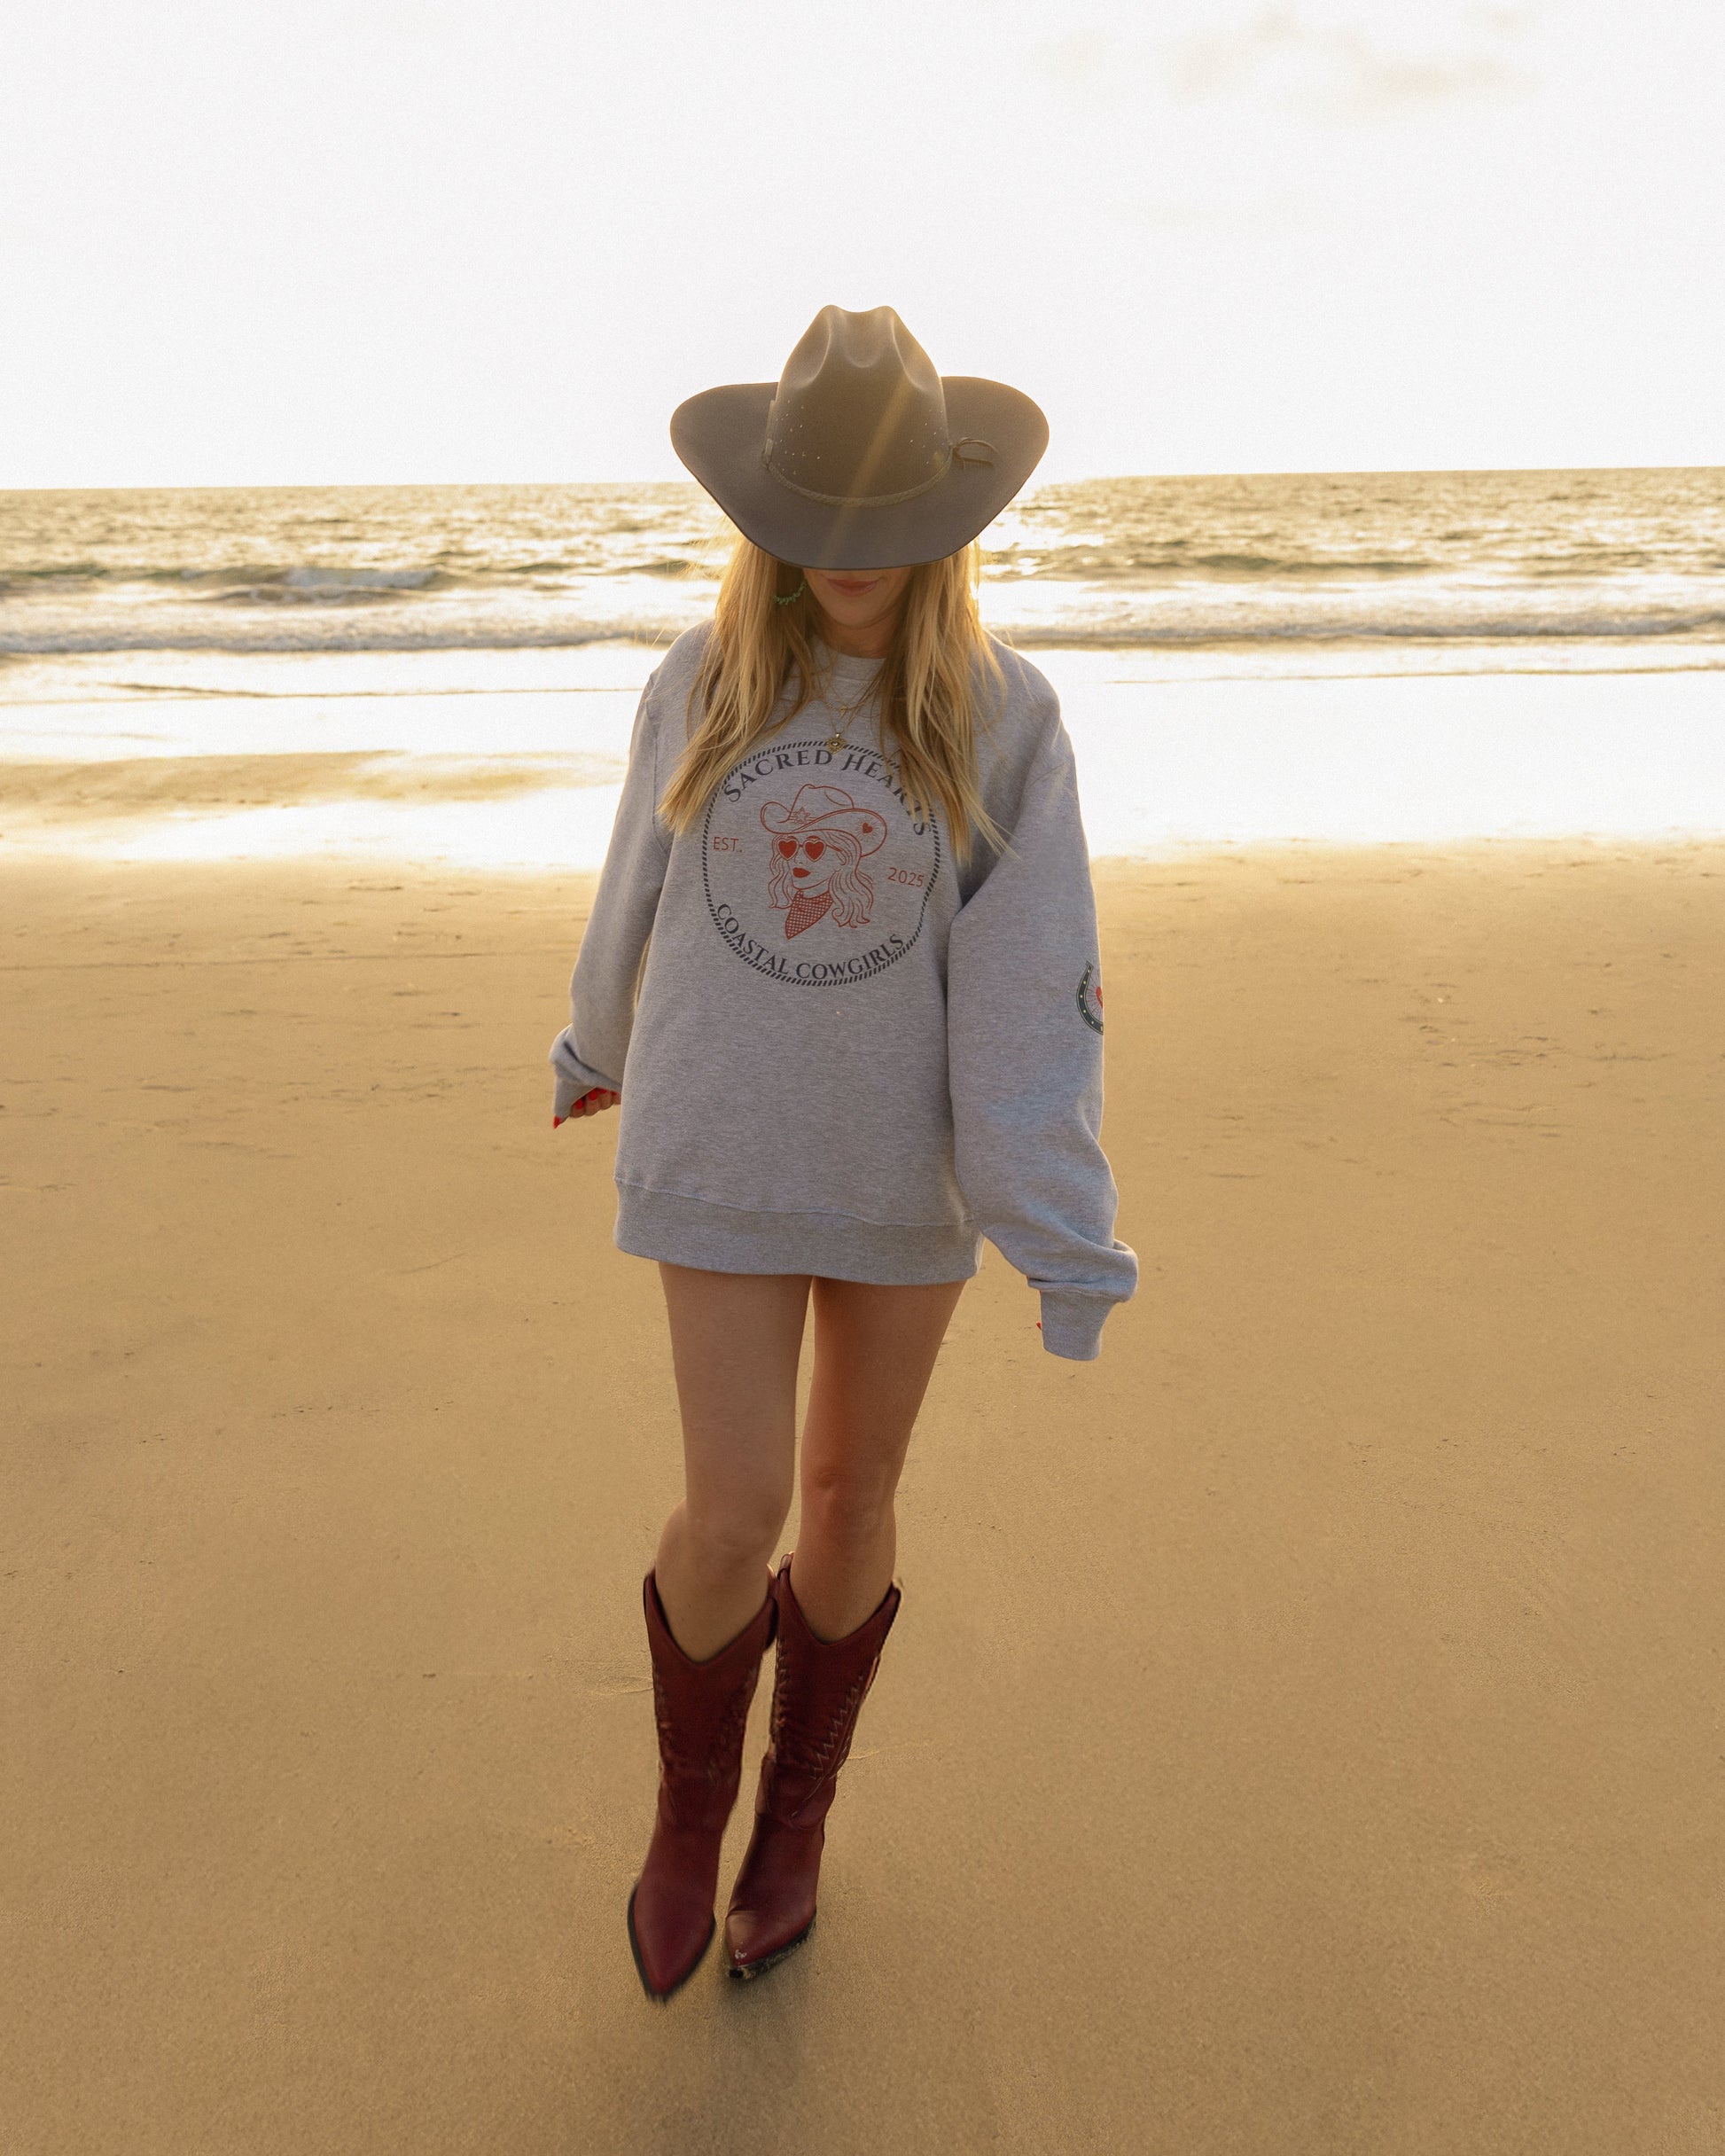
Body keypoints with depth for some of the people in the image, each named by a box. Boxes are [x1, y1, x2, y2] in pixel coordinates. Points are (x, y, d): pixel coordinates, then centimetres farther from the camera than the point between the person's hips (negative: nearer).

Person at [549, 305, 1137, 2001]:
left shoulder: (1001, 715, -8)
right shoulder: (698, 686, -4)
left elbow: (1035, 986, -12)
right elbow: (640, 893, 12)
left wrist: (1070, 1242, -15)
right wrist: (604, 1047, 28)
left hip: (909, 1164, 0)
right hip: (722, 1159, 1)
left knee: (851, 1494, 12)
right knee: (736, 1510, -4)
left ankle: (798, 1807, 38)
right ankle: (692, 1788, 29)